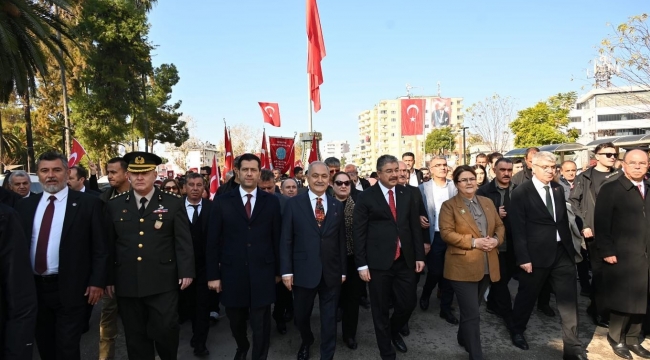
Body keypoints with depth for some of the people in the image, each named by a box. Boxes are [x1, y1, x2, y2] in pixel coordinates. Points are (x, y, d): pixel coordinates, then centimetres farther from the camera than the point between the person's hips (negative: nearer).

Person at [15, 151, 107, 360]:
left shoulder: (88, 203, -5)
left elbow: (100, 247, -5)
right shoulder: (25, 206, 8)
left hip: (70, 288, -4)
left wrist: (97, 281, -9)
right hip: (33, 287, 5)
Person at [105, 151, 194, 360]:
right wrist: (108, 278, 8)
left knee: (165, 331, 0)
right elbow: (109, 244, 10)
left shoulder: (174, 203, 2)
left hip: (163, 282, -2)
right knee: (135, 336, 12)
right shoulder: (114, 205, 8)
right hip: (126, 284, 3)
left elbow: (183, 241, -1)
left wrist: (186, 272, -8)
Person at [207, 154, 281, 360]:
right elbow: (213, 241, 0)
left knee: (261, 324, 7)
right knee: (236, 321, 19)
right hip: (232, 273, 1)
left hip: (262, 273, -1)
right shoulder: (222, 202, 0)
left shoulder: (271, 202, 1)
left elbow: (277, 239, 4)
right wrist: (213, 274, -2)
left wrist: (278, 270, 4)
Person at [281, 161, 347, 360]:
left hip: (331, 272, 1)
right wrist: (286, 270, -8)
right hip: (303, 271, -1)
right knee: (301, 316, 16)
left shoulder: (337, 205, 5)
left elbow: (341, 240, 7)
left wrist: (343, 270, 6)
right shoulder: (293, 203, -3)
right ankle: (306, 342, 47)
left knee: (329, 319, 10)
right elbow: (286, 240, -4)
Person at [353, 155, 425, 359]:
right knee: (380, 310, 9)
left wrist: (419, 256, 7)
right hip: (378, 262, -3)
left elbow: (415, 227, 11)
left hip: (405, 260, 4)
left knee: (408, 303, 11)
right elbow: (358, 233, -6)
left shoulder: (407, 195, 8)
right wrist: (361, 264, -10)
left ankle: (394, 331, 44)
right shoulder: (366, 197, -5)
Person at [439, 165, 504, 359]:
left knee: (471, 309, 21)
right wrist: (474, 242, -20)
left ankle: (463, 338, 42)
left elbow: (500, 225, 13)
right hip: (463, 266, -6)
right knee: (472, 314, -4)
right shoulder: (449, 205, -5)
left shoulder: (487, 202, 13)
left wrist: (496, 239, -9)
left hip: (486, 266, 6)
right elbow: (446, 233, -14)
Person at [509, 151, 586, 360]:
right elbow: (518, 229, -12)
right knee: (527, 296, 13)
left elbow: (564, 221, 13)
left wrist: (570, 247, 10)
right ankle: (517, 332, 36)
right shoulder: (521, 192, -9)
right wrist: (523, 258, -15)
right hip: (537, 254, -5)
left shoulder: (558, 189, 9)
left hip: (562, 252, 5)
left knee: (569, 300, 6)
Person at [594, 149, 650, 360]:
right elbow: (601, 223, -11)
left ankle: (633, 339, 28)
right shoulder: (610, 189, -6)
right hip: (622, 256, -5)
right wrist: (607, 251, -15)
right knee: (622, 300, 6)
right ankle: (616, 339, 24)